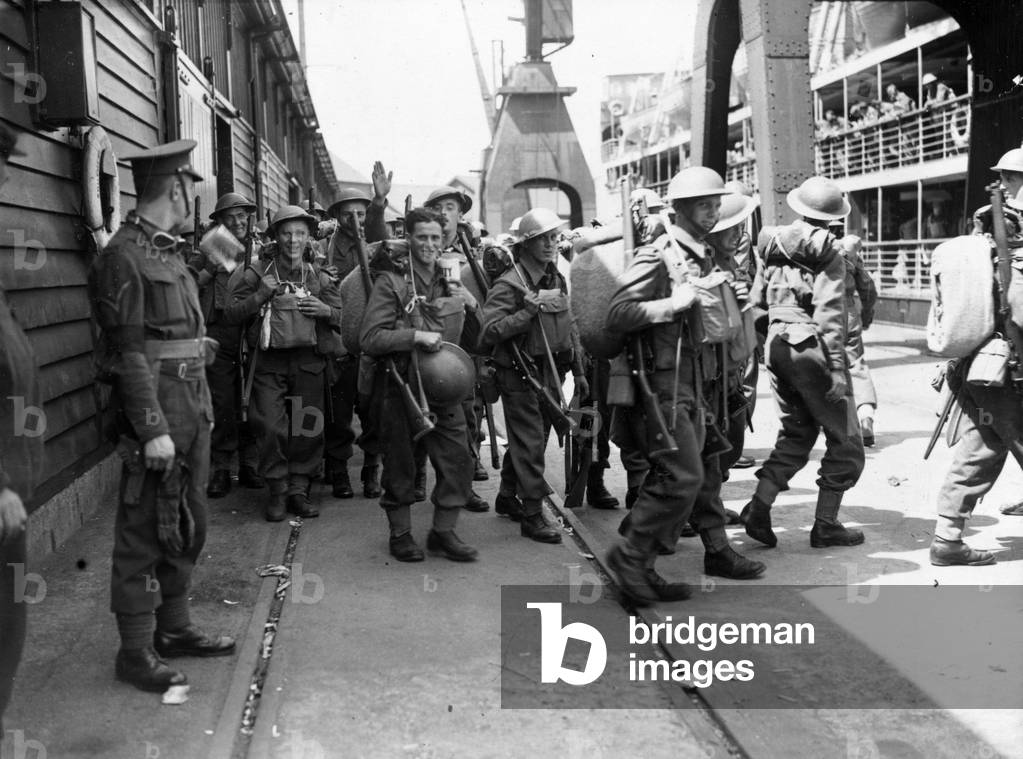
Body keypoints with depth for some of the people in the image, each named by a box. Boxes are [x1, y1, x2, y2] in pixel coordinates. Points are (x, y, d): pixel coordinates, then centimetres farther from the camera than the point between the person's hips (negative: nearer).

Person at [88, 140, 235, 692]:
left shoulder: (169, 253, 16)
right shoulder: (123, 257, -12)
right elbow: (128, 352, -17)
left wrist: (203, 408, 16)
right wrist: (154, 430, -21)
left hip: (192, 412, 9)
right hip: (156, 412, -9)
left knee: (187, 527, 16)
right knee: (144, 533, -2)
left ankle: (175, 628, 28)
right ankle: (136, 652, 7)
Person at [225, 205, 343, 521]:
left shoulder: (319, 277, 11)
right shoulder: (258, 272, 4)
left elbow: (346, 320, 13)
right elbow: (231, 314, 0)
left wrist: (326, 310, -8)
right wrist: (260, 296, -14)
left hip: (308, 362, 2)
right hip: (268, 361, -2)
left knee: (309, 429, 1)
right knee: (270, 427, -7)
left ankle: (299, 490, 16)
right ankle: (278, 491, 8)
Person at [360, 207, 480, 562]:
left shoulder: (452, 282, 12)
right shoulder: (391, 283, -6)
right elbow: (370, 338, -15)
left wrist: (473, 305, 4)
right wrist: (416, 336, -21)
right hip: (401, 386, -5)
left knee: (458, 459, 2)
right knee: (399, 463, 5)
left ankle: (443, 531, 17)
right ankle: (400, 533, 21)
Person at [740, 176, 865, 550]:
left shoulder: (773, 245, 9)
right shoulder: (828, 252, -8)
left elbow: (759, 297, 15)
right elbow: (830, 313, -16)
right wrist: (837, 367, -17)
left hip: (777, 345, 6)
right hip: (811, 348, -6)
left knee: (796, 432, 18)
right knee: (845, 438, 7)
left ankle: (760, 505, 2)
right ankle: (825, 524, 7)